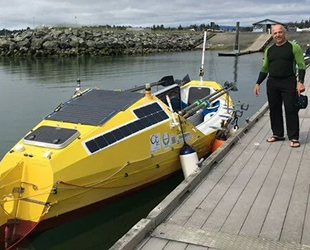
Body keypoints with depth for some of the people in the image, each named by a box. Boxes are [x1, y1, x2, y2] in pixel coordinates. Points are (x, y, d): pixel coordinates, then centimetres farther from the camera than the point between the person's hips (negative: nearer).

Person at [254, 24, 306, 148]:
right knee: (274, 110, 9)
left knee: (291, 110, -4)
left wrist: (300, 82, -17)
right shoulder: (269, 50, 13)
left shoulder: (293, 47, -2)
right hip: (272, 83, 5)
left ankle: (294, 137, 4)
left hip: (289, 83, -5)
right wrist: (258, 83, 13)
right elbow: (264, 68, 19)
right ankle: (278, 134, 22)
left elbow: (301, 65, -6)